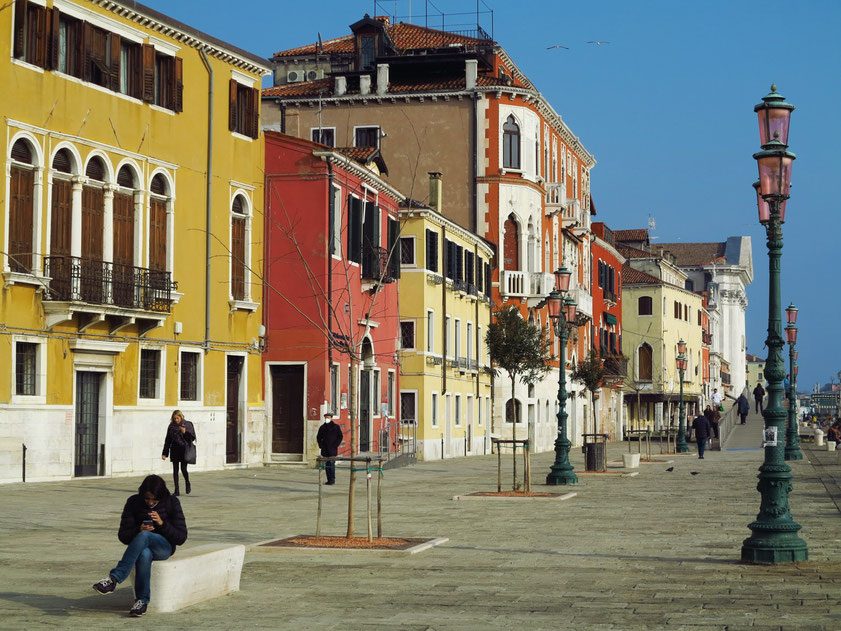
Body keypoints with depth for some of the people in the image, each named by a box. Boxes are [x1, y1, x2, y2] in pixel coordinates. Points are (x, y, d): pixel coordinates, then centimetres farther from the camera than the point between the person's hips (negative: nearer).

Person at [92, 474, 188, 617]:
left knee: (144, 537, -37)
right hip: (141, 546, 1)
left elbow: (181, 538, -5)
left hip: (164, 547, -1)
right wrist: (139, 530, -20)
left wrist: (162, 523, -20)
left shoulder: (172, 503, -2)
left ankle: (114, 578, -41)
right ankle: (142, 600, -31)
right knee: (144, 554, -39)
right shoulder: (134, 503, 2)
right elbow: (123, 536, 1)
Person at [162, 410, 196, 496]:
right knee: (175, 470, 0)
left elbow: (193, 437, 0)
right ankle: (176, 491, 4)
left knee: (183, 469, -9)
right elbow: (167, 440, 10)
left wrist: (185, 432, -18)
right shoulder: (171, 426, 7)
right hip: (174, 451, 3)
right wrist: (164, 453, 7)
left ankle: (187, 484, 22)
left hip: (184, 450, -3)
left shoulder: (188, 425, 1)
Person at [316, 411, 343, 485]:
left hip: (332, 449, -4)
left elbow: (340, 437, 1)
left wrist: (335, 445, -7)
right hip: (325, 450, 4)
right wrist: (320, 445, 7)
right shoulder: (322, 427, 12)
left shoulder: (336, 427, 1)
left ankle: (332, 479, -7)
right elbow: (318, 437, 20)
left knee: (331, 464, -10)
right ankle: (329, 480, 10)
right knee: (326, 465, 5)